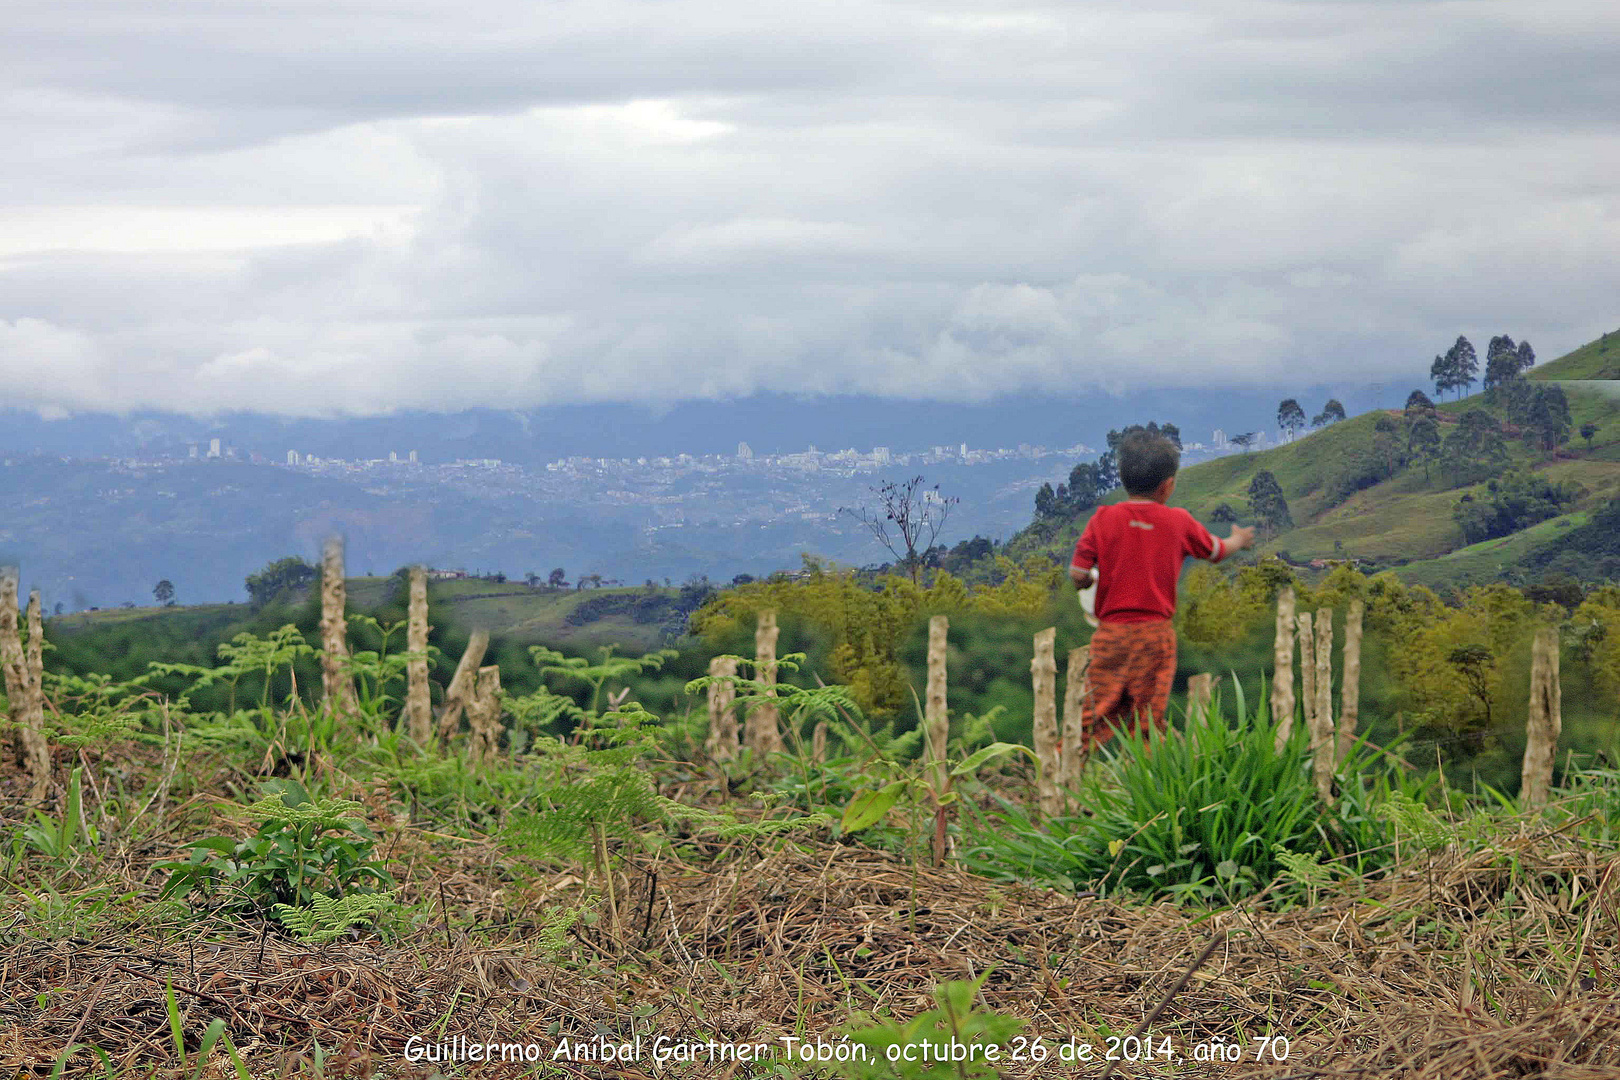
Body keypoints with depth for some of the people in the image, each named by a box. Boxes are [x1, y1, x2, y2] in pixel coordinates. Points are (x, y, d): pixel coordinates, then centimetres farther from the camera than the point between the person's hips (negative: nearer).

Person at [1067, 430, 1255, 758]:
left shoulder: (1104, 519, -2)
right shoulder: (1178, 522, 2)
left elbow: (1077, 574, -7)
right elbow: (1216, 551, 20)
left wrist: (1093, 578, 17)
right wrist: (1238, 540, 42)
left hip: (1111, 632, 0)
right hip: (1156, 632, 0)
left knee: (1096, 712, 3)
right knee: (1147, 718, 5)